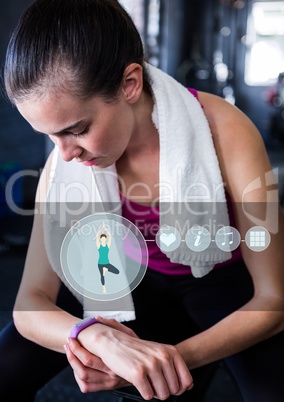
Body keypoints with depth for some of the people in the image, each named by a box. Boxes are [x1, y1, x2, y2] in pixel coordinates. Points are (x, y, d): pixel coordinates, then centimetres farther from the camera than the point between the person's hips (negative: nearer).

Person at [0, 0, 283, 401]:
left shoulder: (224, 132, -29)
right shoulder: (65, 164, -19)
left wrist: (175, 355, -40)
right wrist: (100, 338, -41)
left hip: (224, 282, -1)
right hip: (136, 282, 2)